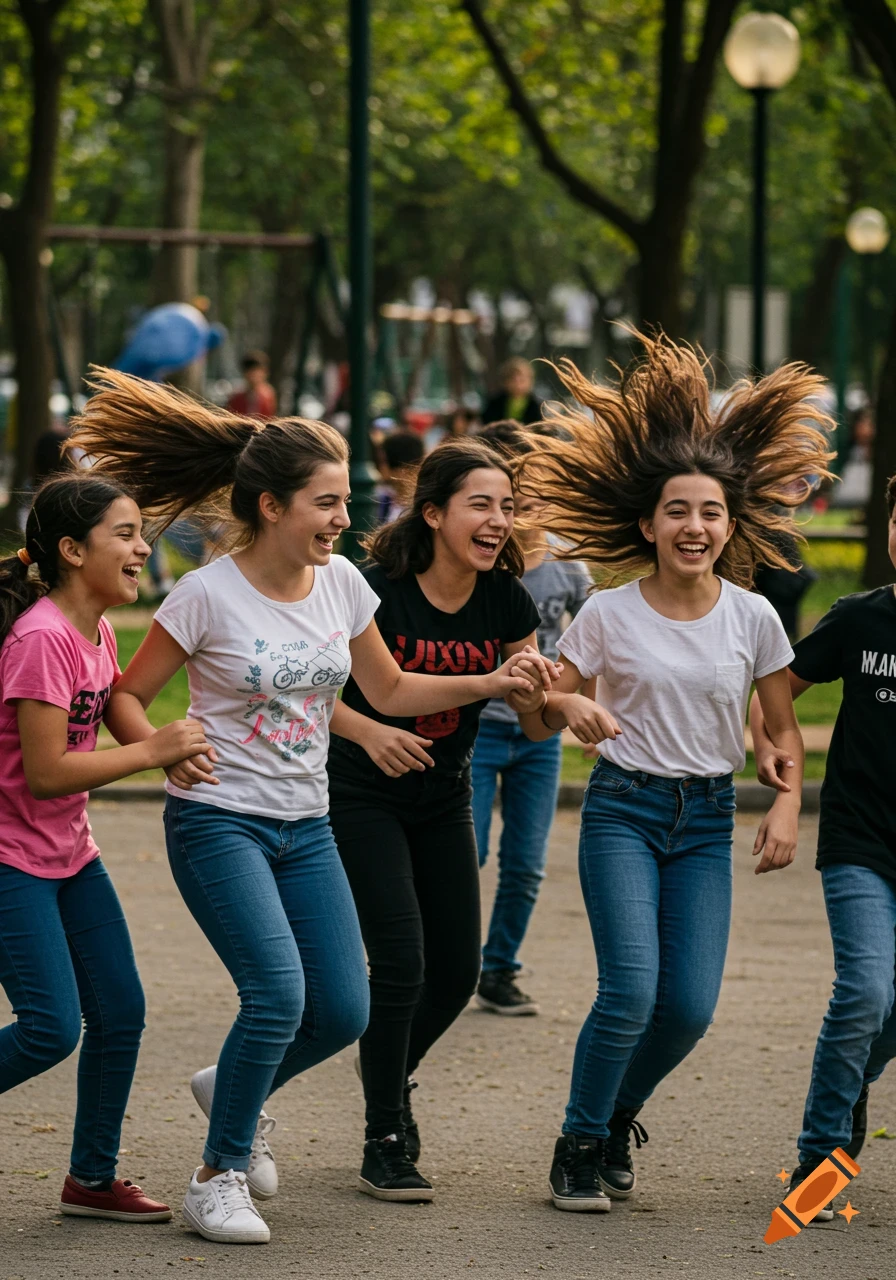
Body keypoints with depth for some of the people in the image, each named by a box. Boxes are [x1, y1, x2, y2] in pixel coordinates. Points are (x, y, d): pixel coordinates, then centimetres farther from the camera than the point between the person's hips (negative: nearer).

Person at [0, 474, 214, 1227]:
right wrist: (153, 751, -19)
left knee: (120, 1014, 7)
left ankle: (93, 1178, 18)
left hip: (70, 854, 9)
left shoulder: (98, 634, 6)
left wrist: (172, 751, -1)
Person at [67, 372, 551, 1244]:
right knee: (279, 991, -21)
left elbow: (389, 691, 14)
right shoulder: (208, 596, -13)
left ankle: (233, 1092, 31)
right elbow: (126, 695, -7)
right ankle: (217, 1177, -3)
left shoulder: (341, 583, 3)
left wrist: (485, 686, 1)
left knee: (342, 1010, 0)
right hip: (218, 821, -6)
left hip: (305, 827, 6)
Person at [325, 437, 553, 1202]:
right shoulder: (377, 590, -21)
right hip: (365, 797, -5)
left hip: (445, 799, 5)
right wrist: (369, 733, -31)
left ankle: (393, 1078, 38)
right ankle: (386, 1143, 0)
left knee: (458, 971, 7)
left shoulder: (505, 601, -7)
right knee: (401, 962, -13)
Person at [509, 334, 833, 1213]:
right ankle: (579, 1147, 4)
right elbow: (535, 720, -1)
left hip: (707, 819, 2)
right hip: (623, 809, -2)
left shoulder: (752, 617, -1)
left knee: (691, 1007, -5)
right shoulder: (608, 614, -6)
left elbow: (783, 726, 9)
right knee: (631, 992, -17)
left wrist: (788, 805, -7)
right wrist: (565, 706, -23)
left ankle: (619, 1117, 25)